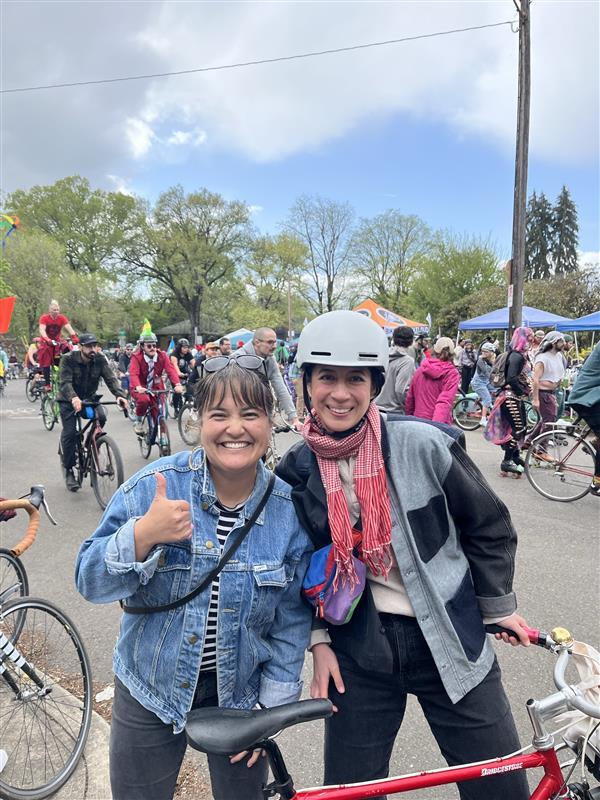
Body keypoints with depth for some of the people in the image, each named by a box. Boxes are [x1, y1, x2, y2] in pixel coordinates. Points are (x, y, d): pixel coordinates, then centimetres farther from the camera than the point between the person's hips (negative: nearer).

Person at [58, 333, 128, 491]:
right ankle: (68, 470, 2)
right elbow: (64, 382, -31)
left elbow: (110, 378, -20)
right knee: (69, 432, -14)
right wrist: (74, 398, -51)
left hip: (89, 398, 3)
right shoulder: (68, 359, -19)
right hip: (69, 401, -2)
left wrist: (120, 395, -40)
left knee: (101, 416, -25)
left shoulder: (99, 360, -10)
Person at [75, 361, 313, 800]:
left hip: (241, 693, 1)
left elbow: (291, 620, -4)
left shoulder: (290, 509, -13)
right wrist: (142, 536, -32)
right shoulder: (154, 486, -17)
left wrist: (271, 710, -2)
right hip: (151, 687, 0)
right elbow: (90, 581, -14)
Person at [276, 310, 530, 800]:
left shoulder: (423, 444, -16)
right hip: (359, 653, 2)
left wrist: (497, 605, 5)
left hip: (449, 640, -1)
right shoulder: (295, 472, -6)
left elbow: (487, 526, -2)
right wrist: (319, 641, 1)